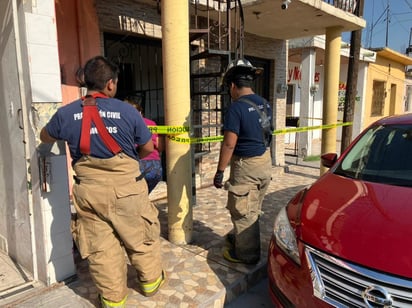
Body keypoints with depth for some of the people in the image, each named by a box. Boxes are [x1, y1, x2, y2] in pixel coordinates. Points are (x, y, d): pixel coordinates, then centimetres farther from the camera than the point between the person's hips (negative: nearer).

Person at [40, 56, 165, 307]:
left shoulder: (66, 113, -3)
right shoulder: (127, 111, -11)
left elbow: (45, 138, 18)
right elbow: (148, 148, 1)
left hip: (89, 189, 3)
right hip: (125, 186, -2)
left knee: (100, 245, 16)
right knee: (141, 237, 18)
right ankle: (150, 281, 38)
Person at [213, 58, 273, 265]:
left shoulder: (236, 107, -18)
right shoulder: (265, 104, 7)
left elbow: (229, 144, -20)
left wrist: (220, 172, -13)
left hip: (246, 166, -8)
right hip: (265, 162, 9)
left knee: (242, 211, 7)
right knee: (252, 210, 21)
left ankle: (246, 254, 21)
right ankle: (241, 238, 41)